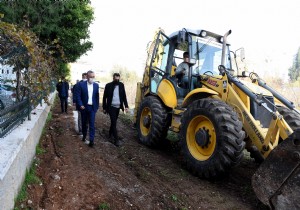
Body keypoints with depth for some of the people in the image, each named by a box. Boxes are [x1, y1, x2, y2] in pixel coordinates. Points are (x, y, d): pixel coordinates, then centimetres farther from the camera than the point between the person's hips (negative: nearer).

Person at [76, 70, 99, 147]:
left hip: (92, 107, 1)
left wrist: (97, 106, 7)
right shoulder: (81, 84, -5)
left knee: (92, 124, -4)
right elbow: (78, 96, -6)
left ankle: (91, 140, -2)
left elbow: (97, 97, 8)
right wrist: (80, 105, -15)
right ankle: (84, 136, 35)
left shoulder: (96, 85, 3)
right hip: (84, 107, -1)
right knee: (84, 123, 14)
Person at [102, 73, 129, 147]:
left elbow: (124, 96, 5)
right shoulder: (108, 85, -5)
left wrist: (126, 106, -4)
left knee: (113, 121, 16)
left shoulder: (121, 85, 3)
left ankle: (110, 133, 39)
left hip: (118, 107, 4)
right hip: (111, 107, -4)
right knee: (114, 122, -6)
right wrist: (104, 108, -1)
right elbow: (104, 97, -1)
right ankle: (116, 139, -3)